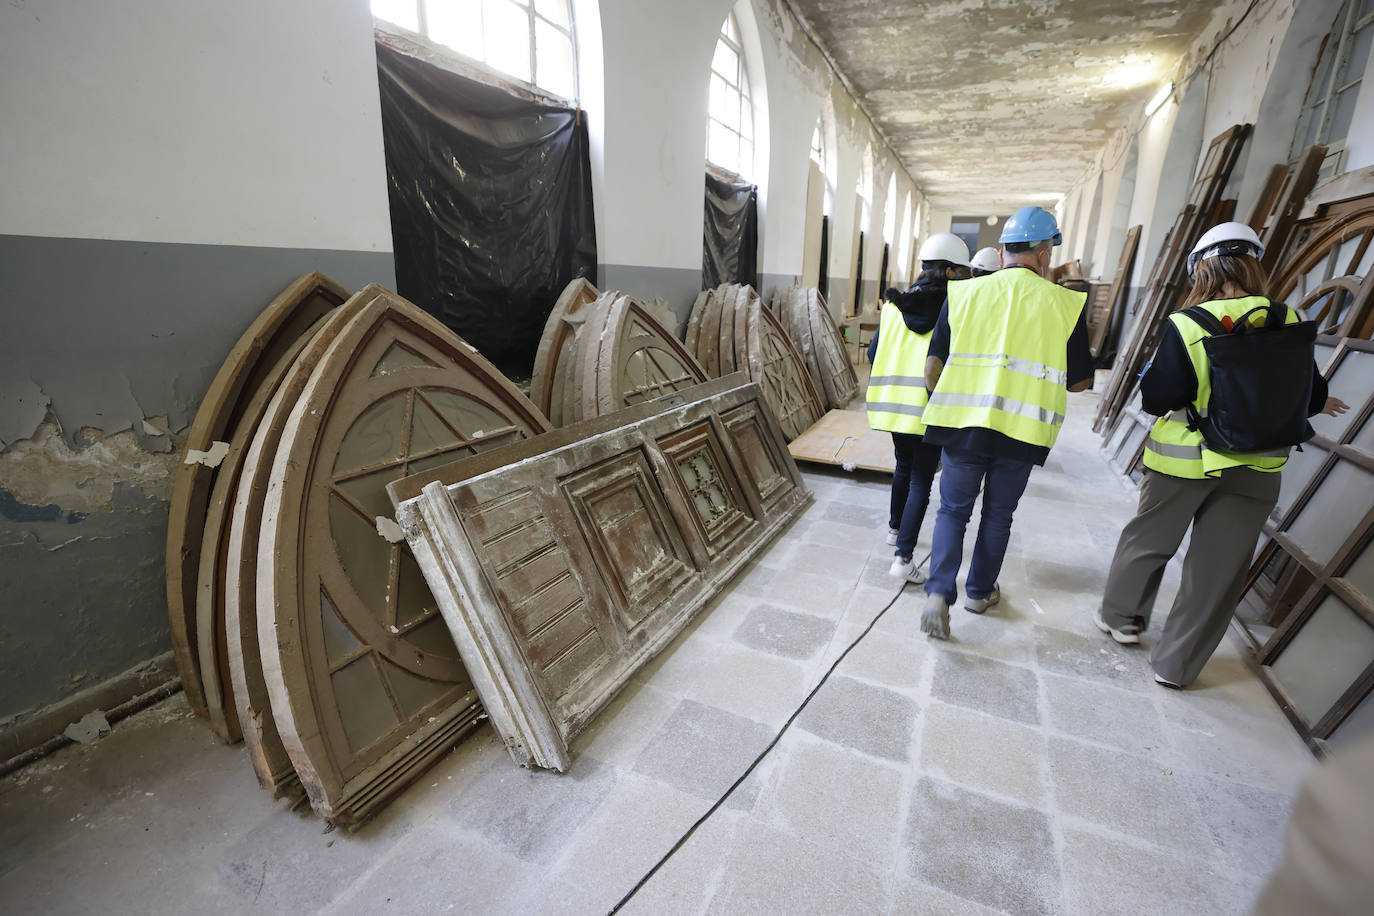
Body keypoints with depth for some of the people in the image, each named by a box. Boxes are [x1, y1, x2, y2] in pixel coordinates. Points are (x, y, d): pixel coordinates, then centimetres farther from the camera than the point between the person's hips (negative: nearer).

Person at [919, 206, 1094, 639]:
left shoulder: (963, 293, 0)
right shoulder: (1064, 303, -1)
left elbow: (933, 366, 2)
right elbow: (1080, 381, 4)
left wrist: (946, 403, 19)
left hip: (963, 423, 0)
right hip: (1021, 430, 0)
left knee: (954, 509, 13)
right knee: (998, 514, 18)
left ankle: (939, 591, -2)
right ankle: (980, 591, 33)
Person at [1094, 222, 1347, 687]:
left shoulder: (1188, 326, -15)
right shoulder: (1290, 322, -4)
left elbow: (1156, 399, -15)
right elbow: (1311, 393, 6)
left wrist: (1151, 373, 5)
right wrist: (1318, 403, 28)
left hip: (1185, 458, -3)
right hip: (1256, 466, 3)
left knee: (1148, 538, 19)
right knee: (1218, 568, 11)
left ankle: (1121, 617, 34)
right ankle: (1177, 664, 20)